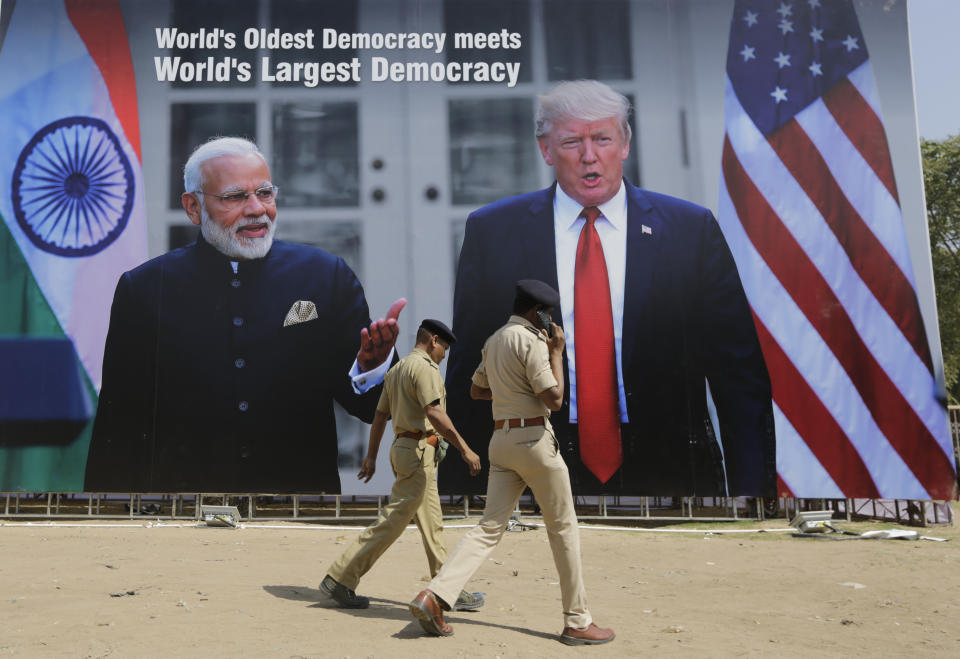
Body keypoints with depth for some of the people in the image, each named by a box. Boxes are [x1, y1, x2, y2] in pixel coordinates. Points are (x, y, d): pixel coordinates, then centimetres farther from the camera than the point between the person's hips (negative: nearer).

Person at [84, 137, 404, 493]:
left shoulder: (328, 275, -3)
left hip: (305, 488, 2)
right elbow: (118, 428, -2)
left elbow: (367, 407, -5)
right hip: (185, 483, -1)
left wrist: (371, 366, -25)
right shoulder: (143, 289, -2)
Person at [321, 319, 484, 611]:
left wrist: (371, 456, 22)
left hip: (403, 446, 11)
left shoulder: (395, 369, 18)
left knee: (432, 524, 12)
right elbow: (435, 413, -22)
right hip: (419, 450, -11)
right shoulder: (424, 367, -10)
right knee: (393, 520, -7)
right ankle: (340, 579, -1)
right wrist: (464, 448, -23)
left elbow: (380, 416, 19)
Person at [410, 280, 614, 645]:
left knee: (490, 526, 4)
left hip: (501, 440, 8)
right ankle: (577, 622, 12)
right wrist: (557, 352, -5)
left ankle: (434, 595, -10)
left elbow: (476, 390, 26)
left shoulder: (493, 341, 15)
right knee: (563, 527, 4)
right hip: (533, 438, -8)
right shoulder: (530, 341, -12)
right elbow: (555, 399, -16)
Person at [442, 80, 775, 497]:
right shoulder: (490, 231, -1)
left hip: (668, 474, 1)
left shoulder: (692, 230, -3)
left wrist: (752, 489, -7)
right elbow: (466, 377, 0)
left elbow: (741, 374, -2)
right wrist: (456, 485, -2)